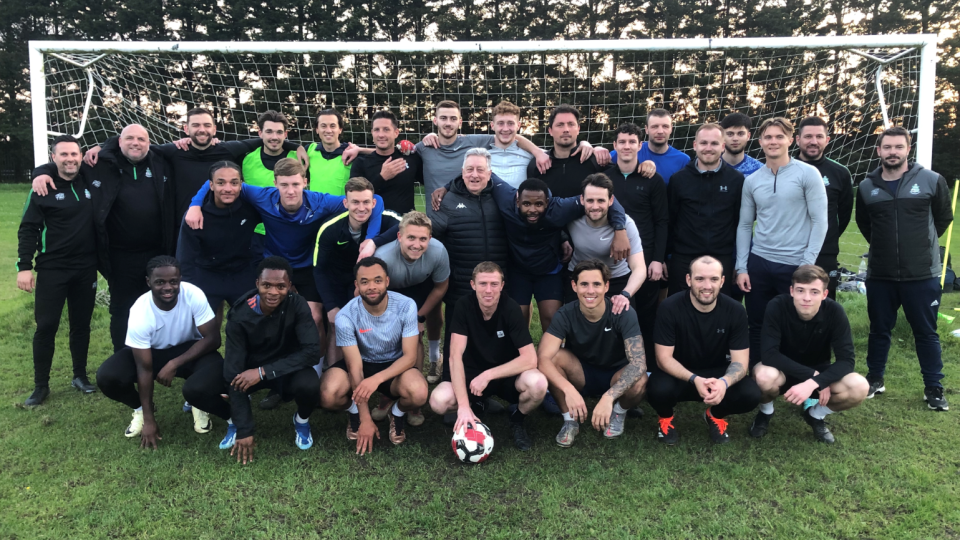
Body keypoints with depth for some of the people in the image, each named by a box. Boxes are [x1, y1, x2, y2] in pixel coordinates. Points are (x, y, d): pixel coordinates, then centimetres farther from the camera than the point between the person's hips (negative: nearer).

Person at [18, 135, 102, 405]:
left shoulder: (91, 184, 4)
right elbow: (28, 229, -4)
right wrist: (24, 266, -11)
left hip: (86, 269, 3)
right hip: (52, 270, -3)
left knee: (81, 324, 11)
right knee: (46, 326, -1)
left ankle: (80, 376, 25)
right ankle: (41, 385, 11)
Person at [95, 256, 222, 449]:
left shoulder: (194, 295, -28)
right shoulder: (140, 313, -27)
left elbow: (213, 338, -22)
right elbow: (145, 369, -23)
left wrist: (174, 364, -30)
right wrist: (148, 419, -20)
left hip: (190, 349, -1)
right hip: (151, 353, 1)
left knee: (215, 371, -33)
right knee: (107, 377, -25)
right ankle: (140, 408, 9)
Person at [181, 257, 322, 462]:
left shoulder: (297, 305, -23)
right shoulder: (240, 315, -22)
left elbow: (312, 351, -29)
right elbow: (234, 370, -22)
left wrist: (263, 371, -36)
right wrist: (244, 430, -25)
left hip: (286, 368, -1)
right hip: (248, 369, 1)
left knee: (310, 385, -35)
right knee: (193, 389, -20)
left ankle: (302, 420, 2)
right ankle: (234, 420, 10)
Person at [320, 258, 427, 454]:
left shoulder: (406, 306, -22)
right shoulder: (346, 316, -23)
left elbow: (410, 356, -21)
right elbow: (355, 367, -21)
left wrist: (377, 378, -39)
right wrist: (365, 419, -22)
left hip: (394, 366, 0)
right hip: (360, 363, 0)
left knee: (418, 394, -34)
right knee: (328, 395, -31)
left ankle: (397, 414, 5)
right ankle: (355, 413, 7)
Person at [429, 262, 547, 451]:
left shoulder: (510, 309, -19)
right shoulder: (464, 306, -16)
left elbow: (530, 359, -24)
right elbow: (455, 356, -21)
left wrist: (488, 375, -28)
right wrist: (464, 405, -30)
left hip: (507, 374, -1)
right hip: (472, 374, 1)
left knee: (538, 383, -34)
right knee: (439, 401, -28)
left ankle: (517, 419, 2)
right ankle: (477, 405, 9)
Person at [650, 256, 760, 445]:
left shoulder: (735, 311, -13)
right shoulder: (670, 308, -20)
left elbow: (740, 361, -13)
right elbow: (664, 357, -19)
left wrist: (724, 382, -37)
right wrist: (694, 379, -37)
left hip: (717, 374, 2)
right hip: (678, 374, -2)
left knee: (750, 395, -26)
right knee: (659, 390, -35)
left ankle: (716, 415, 10)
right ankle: (665, 417, 5)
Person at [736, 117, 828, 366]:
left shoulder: (808, 174, -4)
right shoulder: (751, 181, 8)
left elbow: (820, 221, -6)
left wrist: (807, 265, -11)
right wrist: (742, 268, 4)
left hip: (795, 265, -3)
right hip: (758, 263, 4)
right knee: (757, 327, 10)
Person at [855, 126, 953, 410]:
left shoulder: (932, 180, -5)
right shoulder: (867, 186, 2)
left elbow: (944, 217, 8)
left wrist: (923, 244, 13)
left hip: (923, 274, -2)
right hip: (879, 275, 2)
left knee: (926, 332, 8)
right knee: (879, 330, 14)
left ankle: (933, 388, 20)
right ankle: (875, 380, 29)